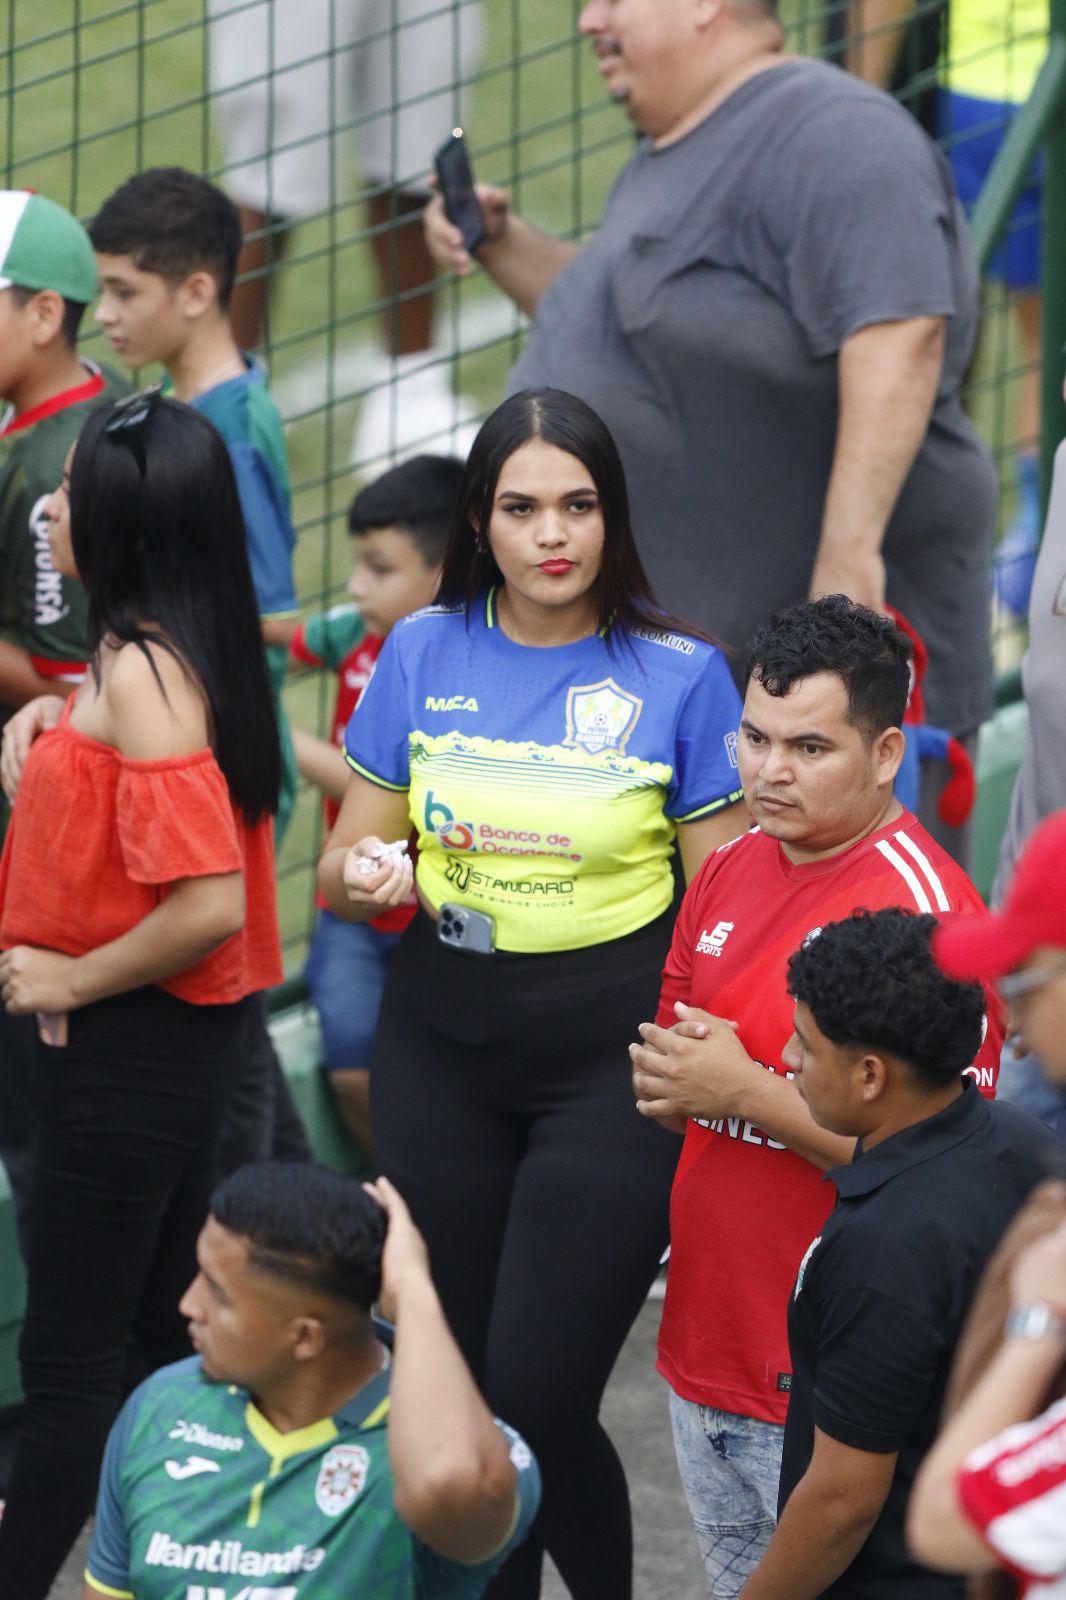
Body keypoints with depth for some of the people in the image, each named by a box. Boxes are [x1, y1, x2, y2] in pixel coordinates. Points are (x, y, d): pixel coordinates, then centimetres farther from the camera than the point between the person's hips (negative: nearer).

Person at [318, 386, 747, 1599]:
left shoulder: (678, 676, -5)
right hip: (441, 1047, 4)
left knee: (538, 1400, -12)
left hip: (611, 1055, -4)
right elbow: (341, 871, 10)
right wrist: (367, 878, -13)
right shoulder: (423, 656, 4)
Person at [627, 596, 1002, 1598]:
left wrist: (747, 1092, -21)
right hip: (708, 1358, 8)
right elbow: (674, 1054, 19)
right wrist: (665, 1074, -5)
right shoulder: (732, 872, 9)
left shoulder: (921, 908, -17)